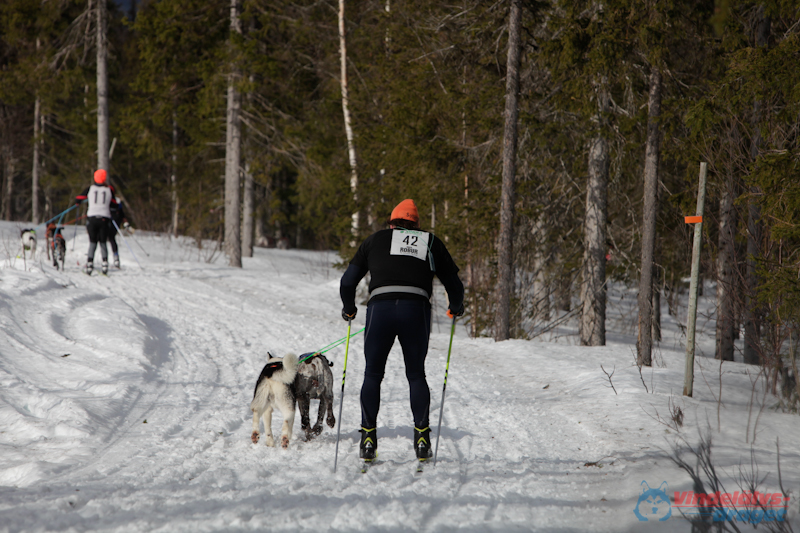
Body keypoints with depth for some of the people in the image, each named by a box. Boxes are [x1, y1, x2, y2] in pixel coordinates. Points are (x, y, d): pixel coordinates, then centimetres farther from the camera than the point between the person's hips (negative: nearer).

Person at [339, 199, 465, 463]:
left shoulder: (375, 240, 21)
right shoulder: (431, 242, 22)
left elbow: (348, 281, 20)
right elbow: (454, 284, 24)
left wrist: (348, 309, 38)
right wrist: (456, 308, 44)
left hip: (380, 307, 0)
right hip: (417, 309, 0)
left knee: (372, 375, 13)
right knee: (416, 375, 15)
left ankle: (368, 437, 7)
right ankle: (421, 436, 8)